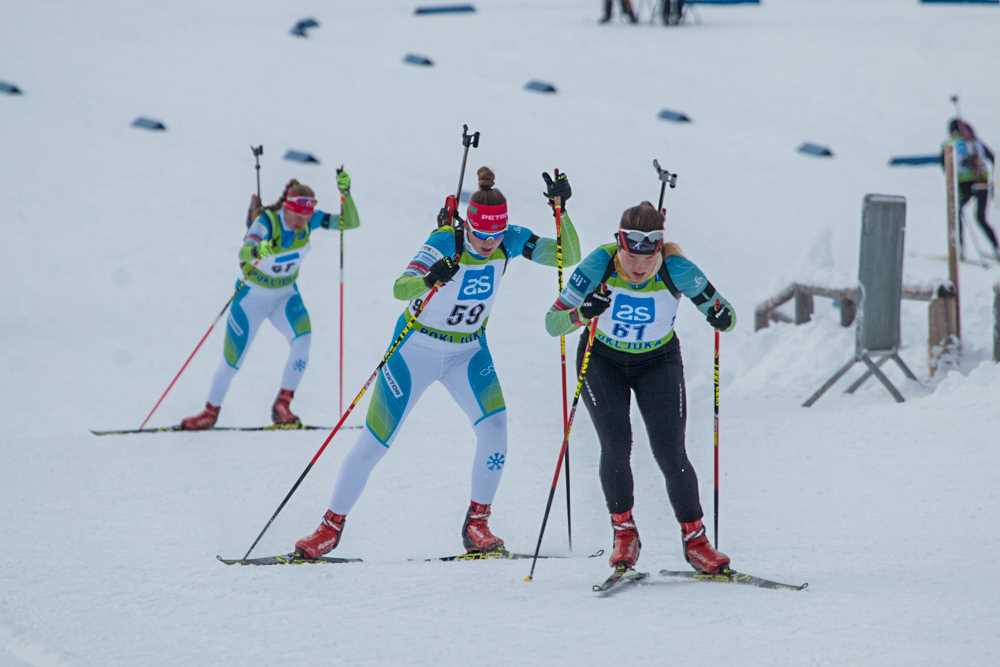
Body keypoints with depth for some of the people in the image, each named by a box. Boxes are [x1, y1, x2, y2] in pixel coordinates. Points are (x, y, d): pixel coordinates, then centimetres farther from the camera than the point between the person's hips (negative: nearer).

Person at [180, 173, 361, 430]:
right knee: (232, 360, 3)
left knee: (302, 337, -25)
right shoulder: (266, 222, -32)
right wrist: (258, 250, -73)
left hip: (286, 294, 3)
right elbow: (244, 252, -49)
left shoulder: (310, 220, -17)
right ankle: (211, 412, 29)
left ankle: (282, 407, -13)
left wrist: (345, 193, -35)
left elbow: (351, 222, -19)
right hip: (252, 294, -3)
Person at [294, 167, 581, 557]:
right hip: (417, 346, -3)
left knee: (494, 424, -21)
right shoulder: (444, 243, -27)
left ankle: (477, 525, -9)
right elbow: (399, 290, -39)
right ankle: (332, 525, 17)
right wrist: (430, 279, -60)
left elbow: (569, 257, -16)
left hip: (468, 351, 3)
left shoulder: (510, 242, -13)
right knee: (374, 441, 0)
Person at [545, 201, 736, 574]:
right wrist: (583, 313, -46)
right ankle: (624, 533, 1)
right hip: (603, 361, 0)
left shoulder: (676, 270, -26)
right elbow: (552, 324, -26)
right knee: (615, 445, -17)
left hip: (658, 364, 0)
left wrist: (721, 317, -40)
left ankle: (694, 539, 3)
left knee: (670, 453, -10)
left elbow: (724, 315, -16)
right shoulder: (600, 265, -27)